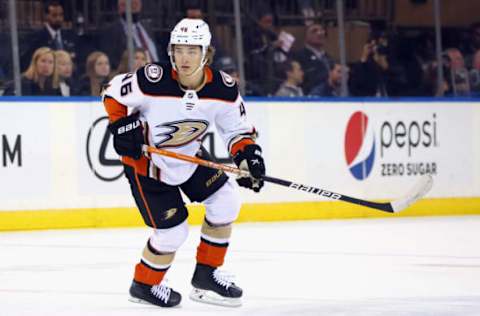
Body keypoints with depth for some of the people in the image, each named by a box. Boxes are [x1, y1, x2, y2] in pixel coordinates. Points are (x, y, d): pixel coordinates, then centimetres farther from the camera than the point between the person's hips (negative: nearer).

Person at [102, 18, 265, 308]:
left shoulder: (223, 88, -16)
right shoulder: (152, 81, -29)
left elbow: (238, 129, -3)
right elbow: (114, 93, -12)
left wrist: (248, 155, -20)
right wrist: (122, 126, -22)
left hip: (190, 156, 6)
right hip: (146, 162, -6)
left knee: (225, 200, -2)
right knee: (173, 231, -8)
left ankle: (206, 275, 14)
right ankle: (144, 284, 20)